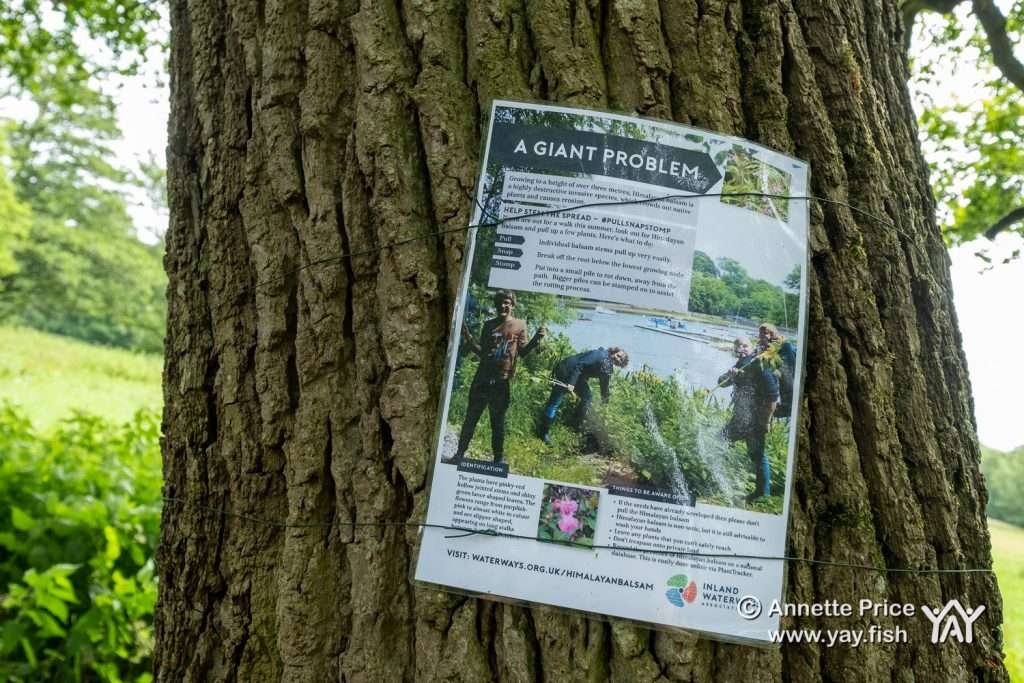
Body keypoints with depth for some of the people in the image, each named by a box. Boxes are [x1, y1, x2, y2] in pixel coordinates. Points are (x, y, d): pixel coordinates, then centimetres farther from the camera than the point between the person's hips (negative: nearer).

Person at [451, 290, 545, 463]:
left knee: (498, 422, 6)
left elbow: (523, 351, 3)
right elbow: (481, 351, 9)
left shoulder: (520, 325, 4)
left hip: (502, 381, -2)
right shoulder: (489, 324, 10)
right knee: (471, 417, 5)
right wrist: (468, 338, -5)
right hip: (482, 378, 2)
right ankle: (460, 453, 13)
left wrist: (536, 339, -13)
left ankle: (499, 458, 15)